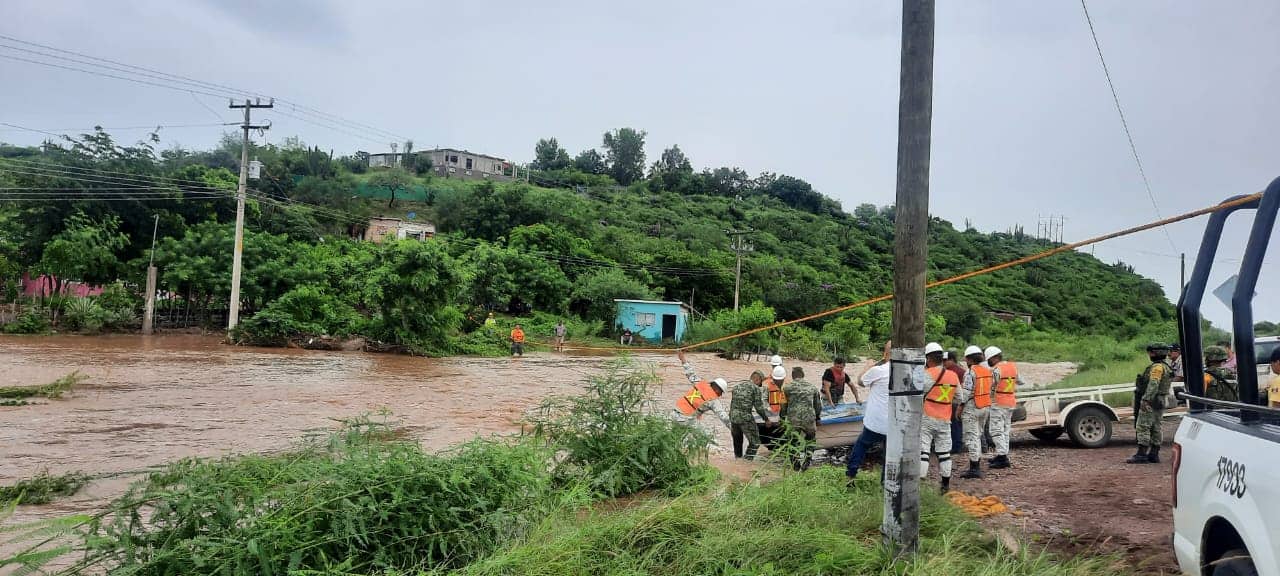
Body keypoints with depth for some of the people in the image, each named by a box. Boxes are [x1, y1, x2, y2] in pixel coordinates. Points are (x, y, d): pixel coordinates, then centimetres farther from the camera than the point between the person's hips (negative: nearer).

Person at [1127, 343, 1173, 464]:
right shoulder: (1165, 367, 19)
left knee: (1143, 427, -11)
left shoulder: (1157, 367, -14)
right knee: (1155, 428, 11)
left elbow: (1153, 385, -24)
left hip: (1151, 401, -11)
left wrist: (1146, 399, -28)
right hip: (1160, 403, 11)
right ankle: (1154, 454, 12)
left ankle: (1141, 454, -14)